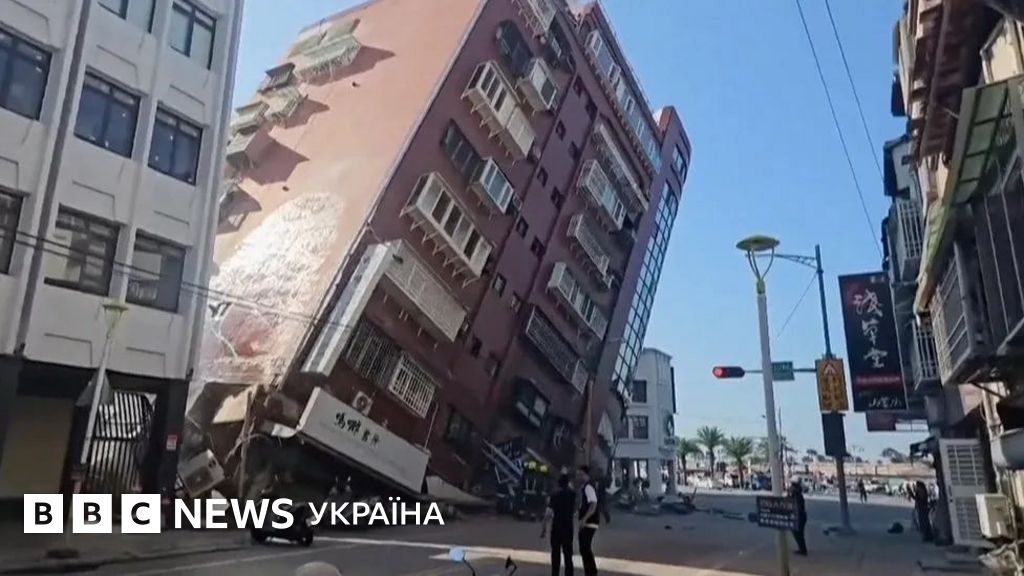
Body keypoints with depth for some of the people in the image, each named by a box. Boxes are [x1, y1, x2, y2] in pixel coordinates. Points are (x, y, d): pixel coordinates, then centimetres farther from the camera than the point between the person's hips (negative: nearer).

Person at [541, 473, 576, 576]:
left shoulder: (554, 496, -13)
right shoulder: (572, 494, -1)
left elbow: (548, 514, -17)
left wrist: (544, 529, -11)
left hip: (557, 527, -3)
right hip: (568, 527, 3)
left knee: (556, 553, 6)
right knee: (568, 553, 11)